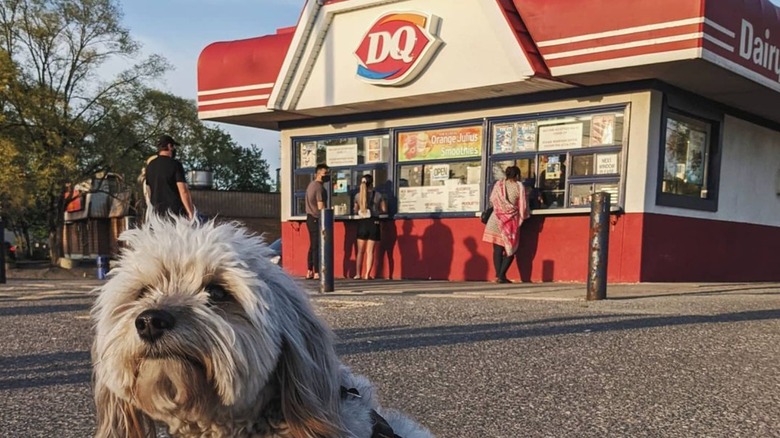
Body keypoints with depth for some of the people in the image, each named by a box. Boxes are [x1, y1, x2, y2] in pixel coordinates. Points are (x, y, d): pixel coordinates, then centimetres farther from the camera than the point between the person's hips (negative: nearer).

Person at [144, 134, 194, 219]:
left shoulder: (150, 166, 11)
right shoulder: (175, 165, -9)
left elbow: (149, 192, 16)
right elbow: (183, 191, -15)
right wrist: (191, 213, -14)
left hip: (159, 212, 6)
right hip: (176, 212, -6)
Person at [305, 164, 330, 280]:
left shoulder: (311, 185, 16)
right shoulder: (319, 187, -15)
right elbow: (321, 207, -19)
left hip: (310, 218, 10)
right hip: (317, 219, -10)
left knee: (313, 245, 12)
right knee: (317, 246, -7)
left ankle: (309, 271, 13)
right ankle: (317, 272, -6)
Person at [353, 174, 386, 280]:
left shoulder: (358, 196, 0)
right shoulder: (377, 195, -4)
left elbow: (356, 210, 12)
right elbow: (384, 210, 1)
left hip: (362, 223, 2)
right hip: (373, 223, -2)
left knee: (360, 251, 13)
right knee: (370, 251, 2)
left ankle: (358, 274, 12)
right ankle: (367, 274, -3)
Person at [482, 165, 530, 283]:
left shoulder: (498, 185, 4)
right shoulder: (519, 187, -4)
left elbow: (492, 201, 11)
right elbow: (523, 206, -2)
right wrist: (523, 216, 15)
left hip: (496, 220, 3)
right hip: (511, 221, -3)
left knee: (497, 249, 5)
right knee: (510, 249, 6)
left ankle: (498, 275, -3)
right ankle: (501, 275, -5)